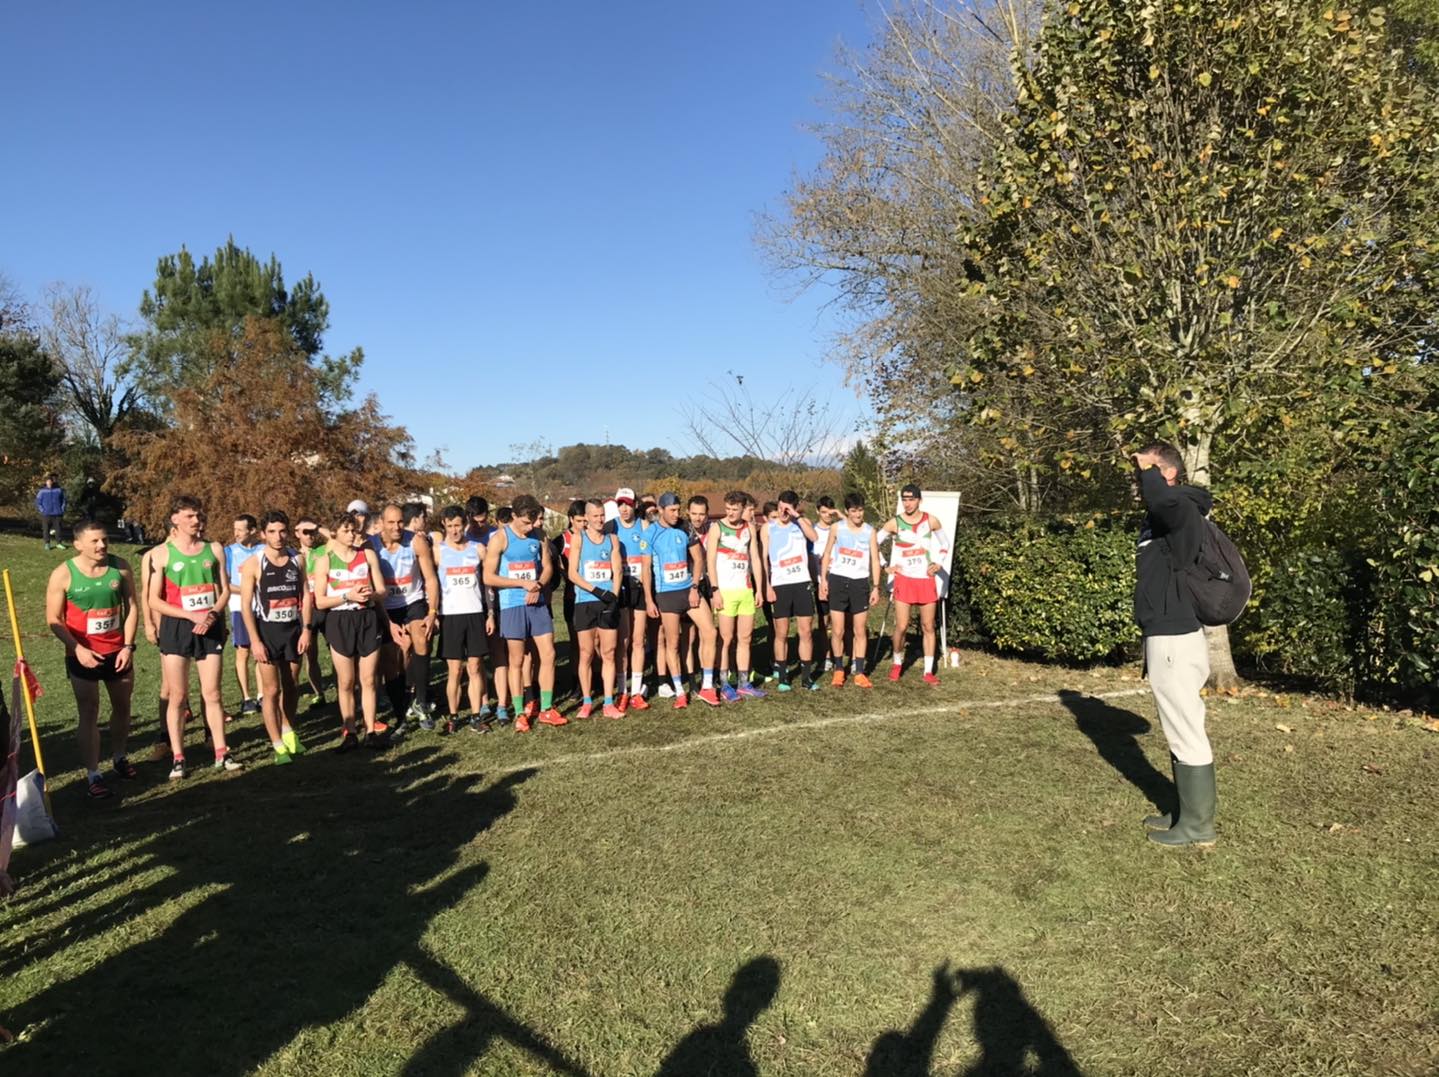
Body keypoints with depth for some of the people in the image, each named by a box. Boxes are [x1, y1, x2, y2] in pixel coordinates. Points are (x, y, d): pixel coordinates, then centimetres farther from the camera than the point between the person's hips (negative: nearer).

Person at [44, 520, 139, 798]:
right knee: (89, 714, 1)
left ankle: (119, 759, 35)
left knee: (122, 707, 15)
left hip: (118, 652, 3)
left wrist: (128, 646, -7)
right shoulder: (63, 574, -12)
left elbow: (131, 607, 1)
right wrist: (77, 649, -18)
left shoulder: (120, 567, -5)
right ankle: (93, 776, 6)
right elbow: (54, 619, -8)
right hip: (83, 655, -3)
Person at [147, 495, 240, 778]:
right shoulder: (162, 553, -2)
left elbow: (225, 590, 8)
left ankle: (221, 752, 12)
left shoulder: (214, 549, 6)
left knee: (212, 693, 6)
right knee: (177, 696, 3)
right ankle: (178, 758, 11)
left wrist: (212, 615, -10)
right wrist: (192, 615, -14)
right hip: (176, 627, -2)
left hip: (210, 627, 2)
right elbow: (154, 600, -4)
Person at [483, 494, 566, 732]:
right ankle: (520, 714, 14)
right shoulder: (500, 538, -9)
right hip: (512, 605, -4)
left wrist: (538, 586, -9)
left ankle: (546, 710, 15)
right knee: (517, 661, 3)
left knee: (548, 654, 3)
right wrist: (524, 583, -15)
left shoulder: (539, 536, 5)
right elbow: (488, 577, -10)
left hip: (537, 603, 4)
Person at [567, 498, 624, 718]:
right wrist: (597, 591, -13)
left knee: (608, 654, 2)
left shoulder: (612, 539, 10)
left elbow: (618, 572, 4)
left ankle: (609, 704, 6)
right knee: (586, 654, 2)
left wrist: (613, 597, -10)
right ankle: (586, 702, 11)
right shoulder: (578, 539, 2)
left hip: (609, 603, 2)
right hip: (585, 602, -2)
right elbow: (573, 574, -5)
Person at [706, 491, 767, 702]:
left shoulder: (749, 528, 11)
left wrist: (759, 589, 8)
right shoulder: (717, 527, -3)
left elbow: (755, 559, 13)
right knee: (726, 639, -2)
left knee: (745, 639, 8)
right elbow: (710, 561, -7)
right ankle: (724, 686, 5)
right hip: (725, 591, -5)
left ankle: (744, 684, 15)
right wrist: (715, 590, -14)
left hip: (746, 591, 5)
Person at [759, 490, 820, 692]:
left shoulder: (802, 522, 7)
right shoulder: (768, 528, 5)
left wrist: (797, 516, -14)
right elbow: (764, 558, 2)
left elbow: (814, 536, -14)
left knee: (806, 631, 3)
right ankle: (782, 676, 13)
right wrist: (767, 586, -6)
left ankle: (807, 675, 11)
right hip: (779, 585, -1)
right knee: (781, 633, 4)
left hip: (802, 583, 1)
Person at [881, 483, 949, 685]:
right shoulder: (894, 523, -4)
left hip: (927, 580, 2)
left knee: (928, 627, 4)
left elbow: (945, 544, 16)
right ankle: (897, 663, 20)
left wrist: (940, 563, 3)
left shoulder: (931, 521, 0)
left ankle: (929, 671, 11)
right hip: (904, 580, -1)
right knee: (901, 626, -4)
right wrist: (886, 566, -2)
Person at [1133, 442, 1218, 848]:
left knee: (1186, 733, -1)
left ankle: (1197, 826, 10)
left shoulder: (1180, 511, -15)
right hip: (1167, 636, 10)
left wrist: (1148, 472, -22)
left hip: (1174, 639, -10)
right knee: (1181, 731, 17)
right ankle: (1186, 812, 28)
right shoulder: (1157, 517, 14)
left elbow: (1163, 500, -39)